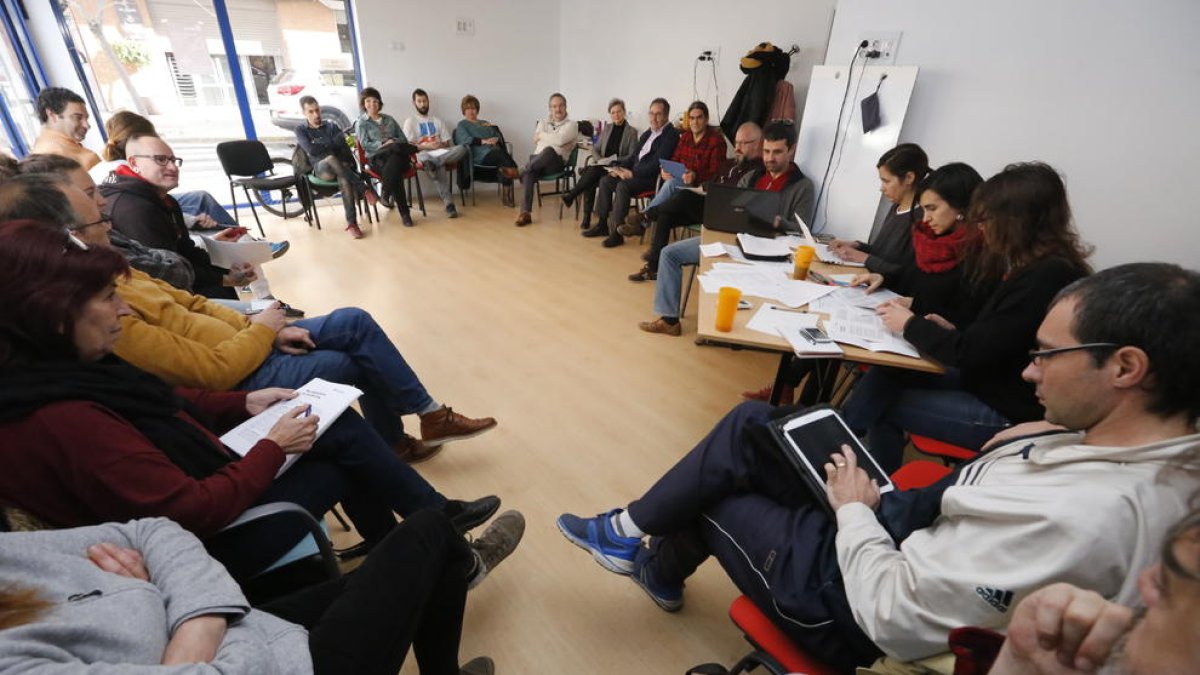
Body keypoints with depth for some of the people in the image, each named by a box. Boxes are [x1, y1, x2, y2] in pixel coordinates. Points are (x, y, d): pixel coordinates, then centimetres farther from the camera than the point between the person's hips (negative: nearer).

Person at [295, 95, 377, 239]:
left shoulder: (331, 126, 18)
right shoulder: (300, 129, 13)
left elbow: (342, 144, 3)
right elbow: (311, 150, -5)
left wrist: (321, 145, -4)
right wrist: (332, 143, 1)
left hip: (341, 166, 2)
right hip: (321, 169, -1)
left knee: (344, 180, -38)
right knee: (332, 159, -40)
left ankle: (351, 223, -43)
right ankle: (365, 189, -35)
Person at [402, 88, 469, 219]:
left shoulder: (436, 121, 28)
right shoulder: (410, 121, 14)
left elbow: (447, 142, 20)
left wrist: (441, 144, -5)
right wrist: (427, 146, -12)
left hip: (441, 152, 4)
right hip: (424, 154, -4)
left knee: (462, 149, -30)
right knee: (439, 168, -44)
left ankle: (432, 164, -41)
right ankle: (449, 204, -47)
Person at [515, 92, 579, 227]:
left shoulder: (571, 125, 9)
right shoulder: (543, 122, 23)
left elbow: (559, 140, -11)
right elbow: (536, 140, 5)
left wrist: (542, 135, 2)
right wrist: (555, 140, -5)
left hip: (556, 162, -3)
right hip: (536, 160, 3)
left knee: (549, 150, -39)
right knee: (528, 174, -32)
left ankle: (519, 171, -25)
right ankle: (525, 213, -36)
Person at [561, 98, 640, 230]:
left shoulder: (632, 132, 3)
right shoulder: (607, 128, 18)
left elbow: (632, 157, -4)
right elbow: (595, 149, 18)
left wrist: (613, 160, -16)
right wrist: (600, 160, -4)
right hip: (602, 166, 4)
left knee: (592, 171, -34)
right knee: (590, 180, -31)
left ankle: (571, 195, -26)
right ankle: (586, 217, -30)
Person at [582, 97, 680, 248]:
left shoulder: (671, 134, -9)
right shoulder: (647, 133, 18)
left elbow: (657, 164, -19)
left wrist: (632, 173, -19)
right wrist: (619, 167, 3)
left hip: (653, 178, -9)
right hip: (635, 172, 9)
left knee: (623, 186, -30)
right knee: (605, 180, -2)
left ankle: (617, 232, -24)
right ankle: (602, 225, 4)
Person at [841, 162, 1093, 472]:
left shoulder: (1047, 277, -24)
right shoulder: (1033, 266, 5)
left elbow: (971, 353, -22)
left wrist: (911, 325, -10)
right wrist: (953, 330, -3)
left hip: (1009, 413, -8)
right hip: (988, 381, 8)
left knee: (881, 400, -8)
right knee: (884, 377, -2)